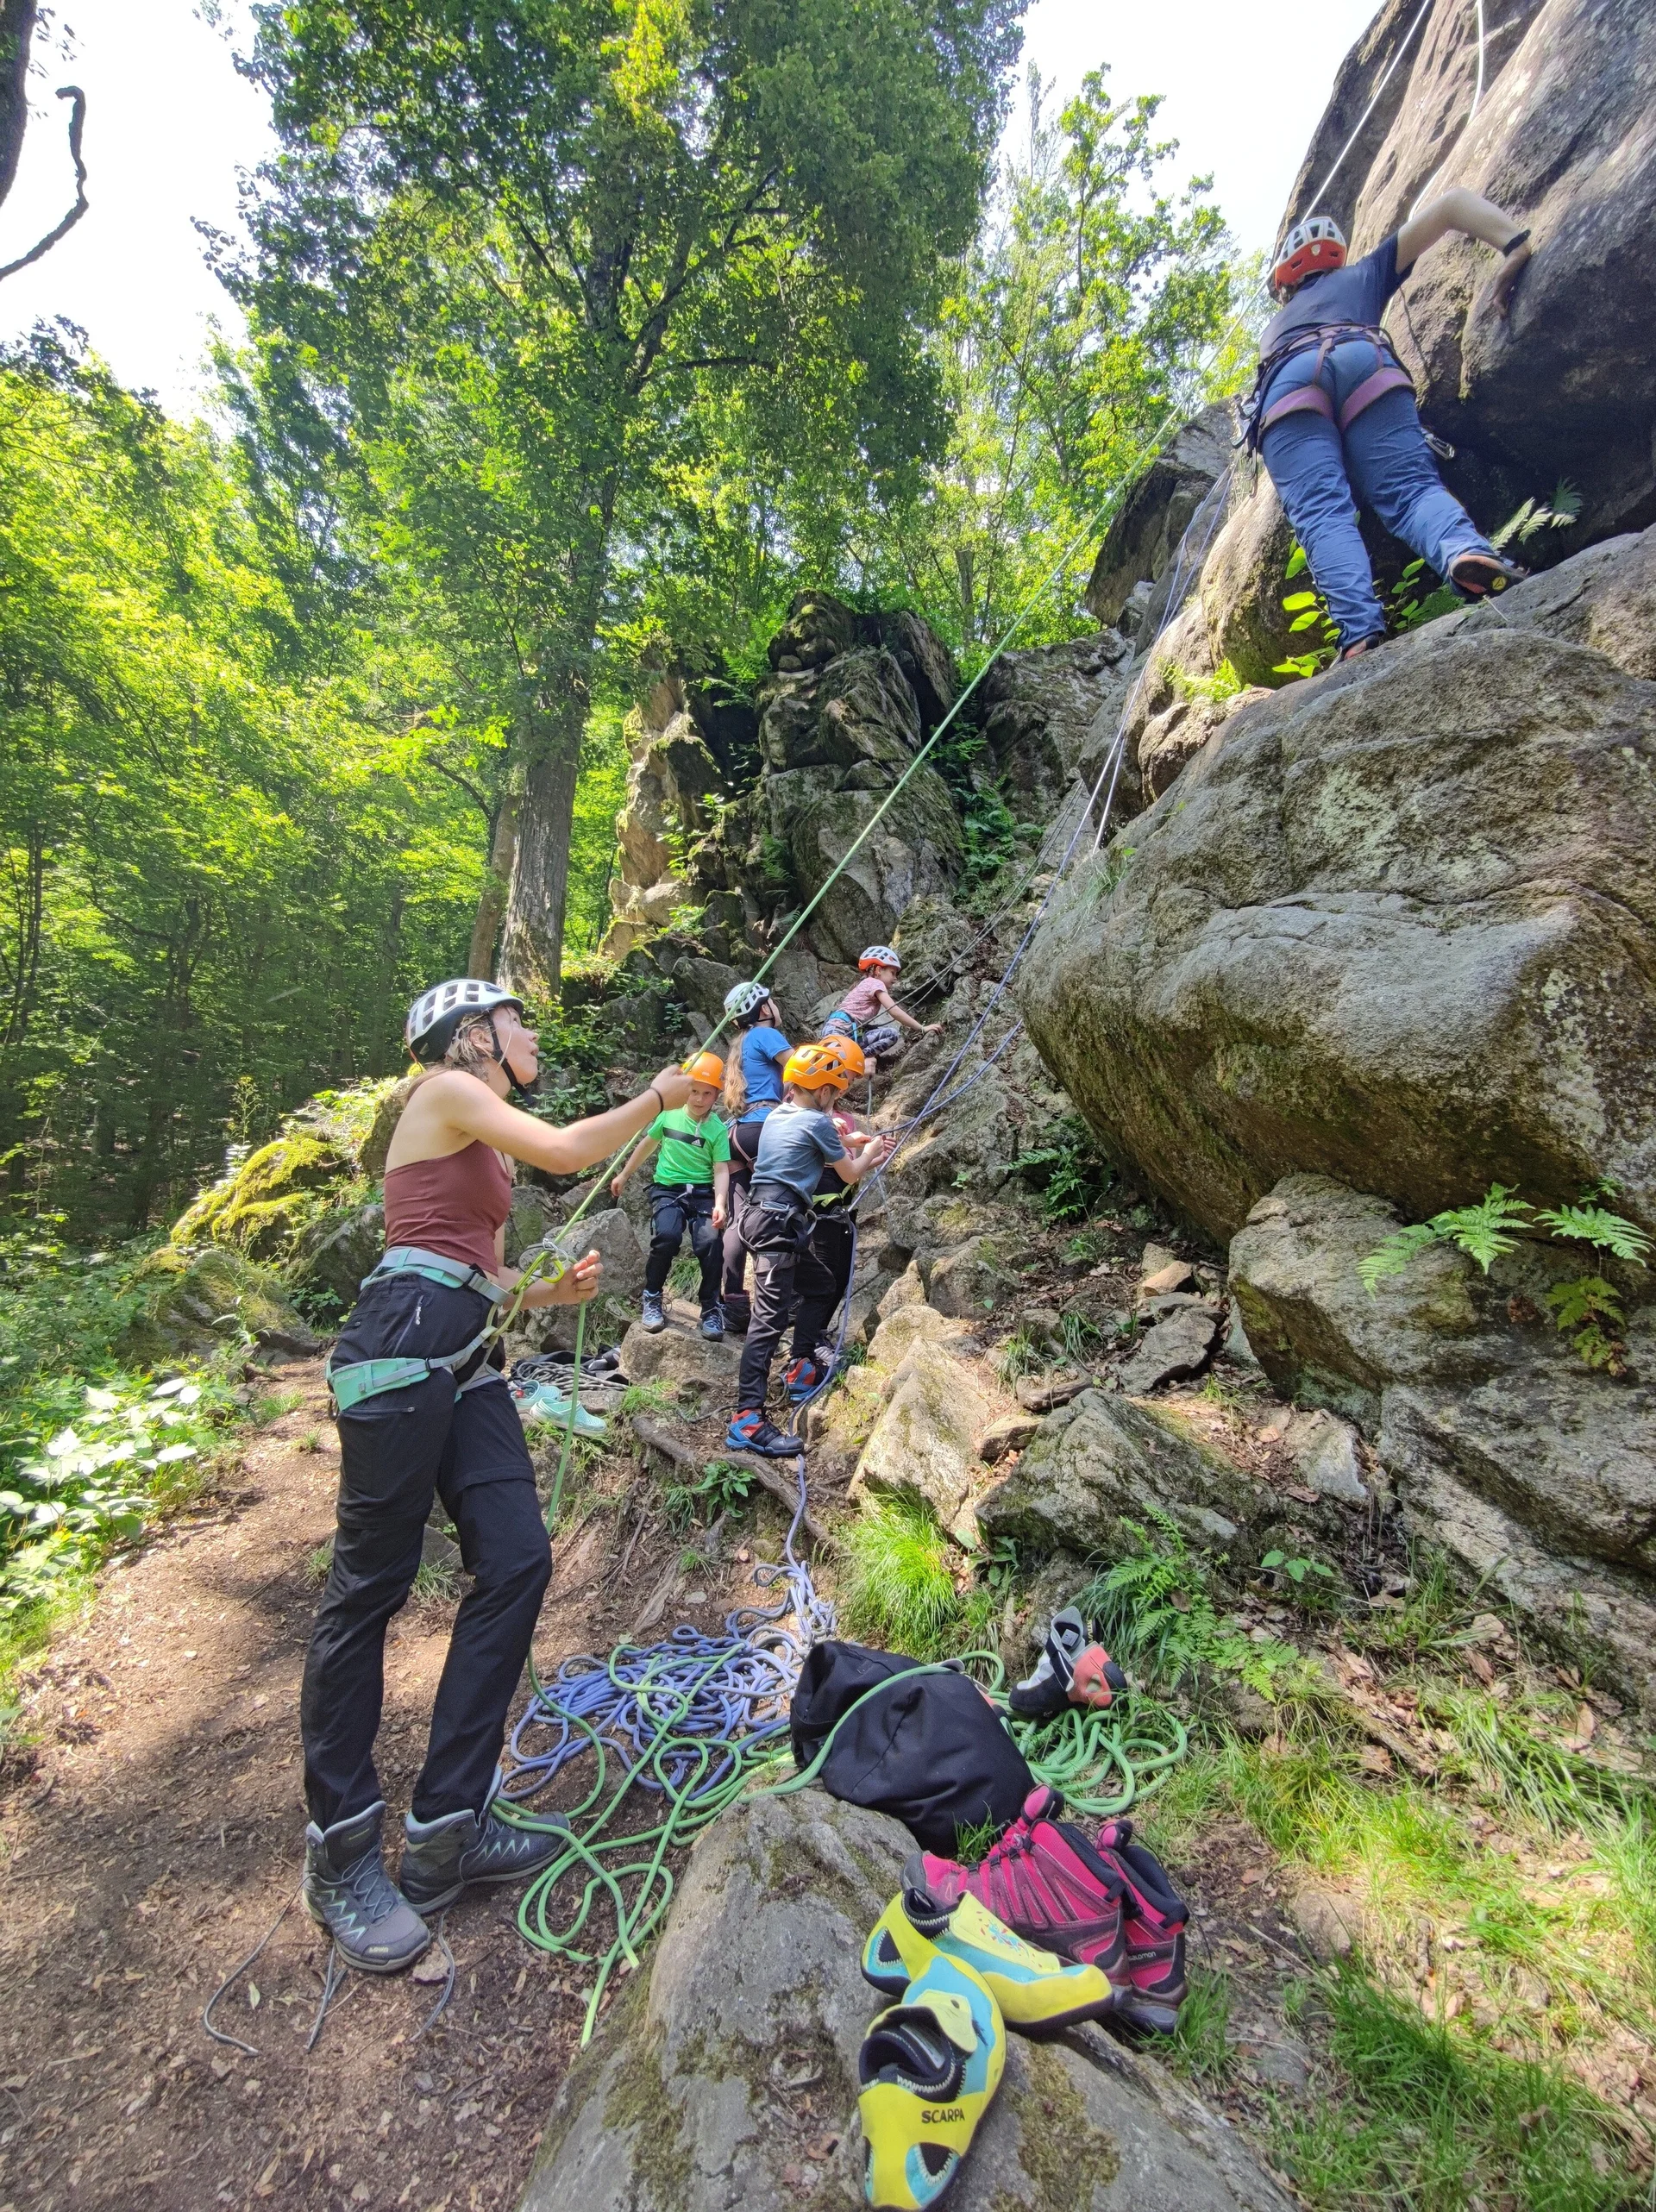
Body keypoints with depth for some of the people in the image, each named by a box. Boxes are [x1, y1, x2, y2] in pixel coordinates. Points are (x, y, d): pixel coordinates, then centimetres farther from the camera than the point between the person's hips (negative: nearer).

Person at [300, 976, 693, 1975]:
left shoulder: (484, 1144, 26)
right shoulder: (444, 1091, 2)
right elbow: (565, 1153, -10)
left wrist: (560, 1290, 12)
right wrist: (656, 1098, 2)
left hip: (466, 1362, 9)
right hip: (403, 1343, -9)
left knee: (518, 1562, 0)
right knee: (371, 1584, 0)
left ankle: (447, 1828, 13)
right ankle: (342, 1854, 15)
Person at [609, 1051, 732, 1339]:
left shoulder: (718, 1129, -2)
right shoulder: (669, 1115, 2)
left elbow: (721, 1170, -8)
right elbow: (647, 1145, 17)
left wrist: (720, 1204, -24)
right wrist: (623, 1176, 26)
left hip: (703, 1193, 0)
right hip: (668, 1189, 0)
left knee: (711, 1242, -23)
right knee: (668, 1236, -28)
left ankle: (711, 1308, -3)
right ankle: (652, 1298, -4)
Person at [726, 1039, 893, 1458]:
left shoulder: (776, 1117, 15)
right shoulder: (817, 1122, -8)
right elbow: (850, 1175, 5)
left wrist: (850, 1144, 37)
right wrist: (869, 1155, 24)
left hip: (768, 1218, 10)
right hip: (779, 1224, -10)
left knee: (822, 1287, 23)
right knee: (770, 1317, -14)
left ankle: (802, 1367, 30)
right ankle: (747, 1419, -19)